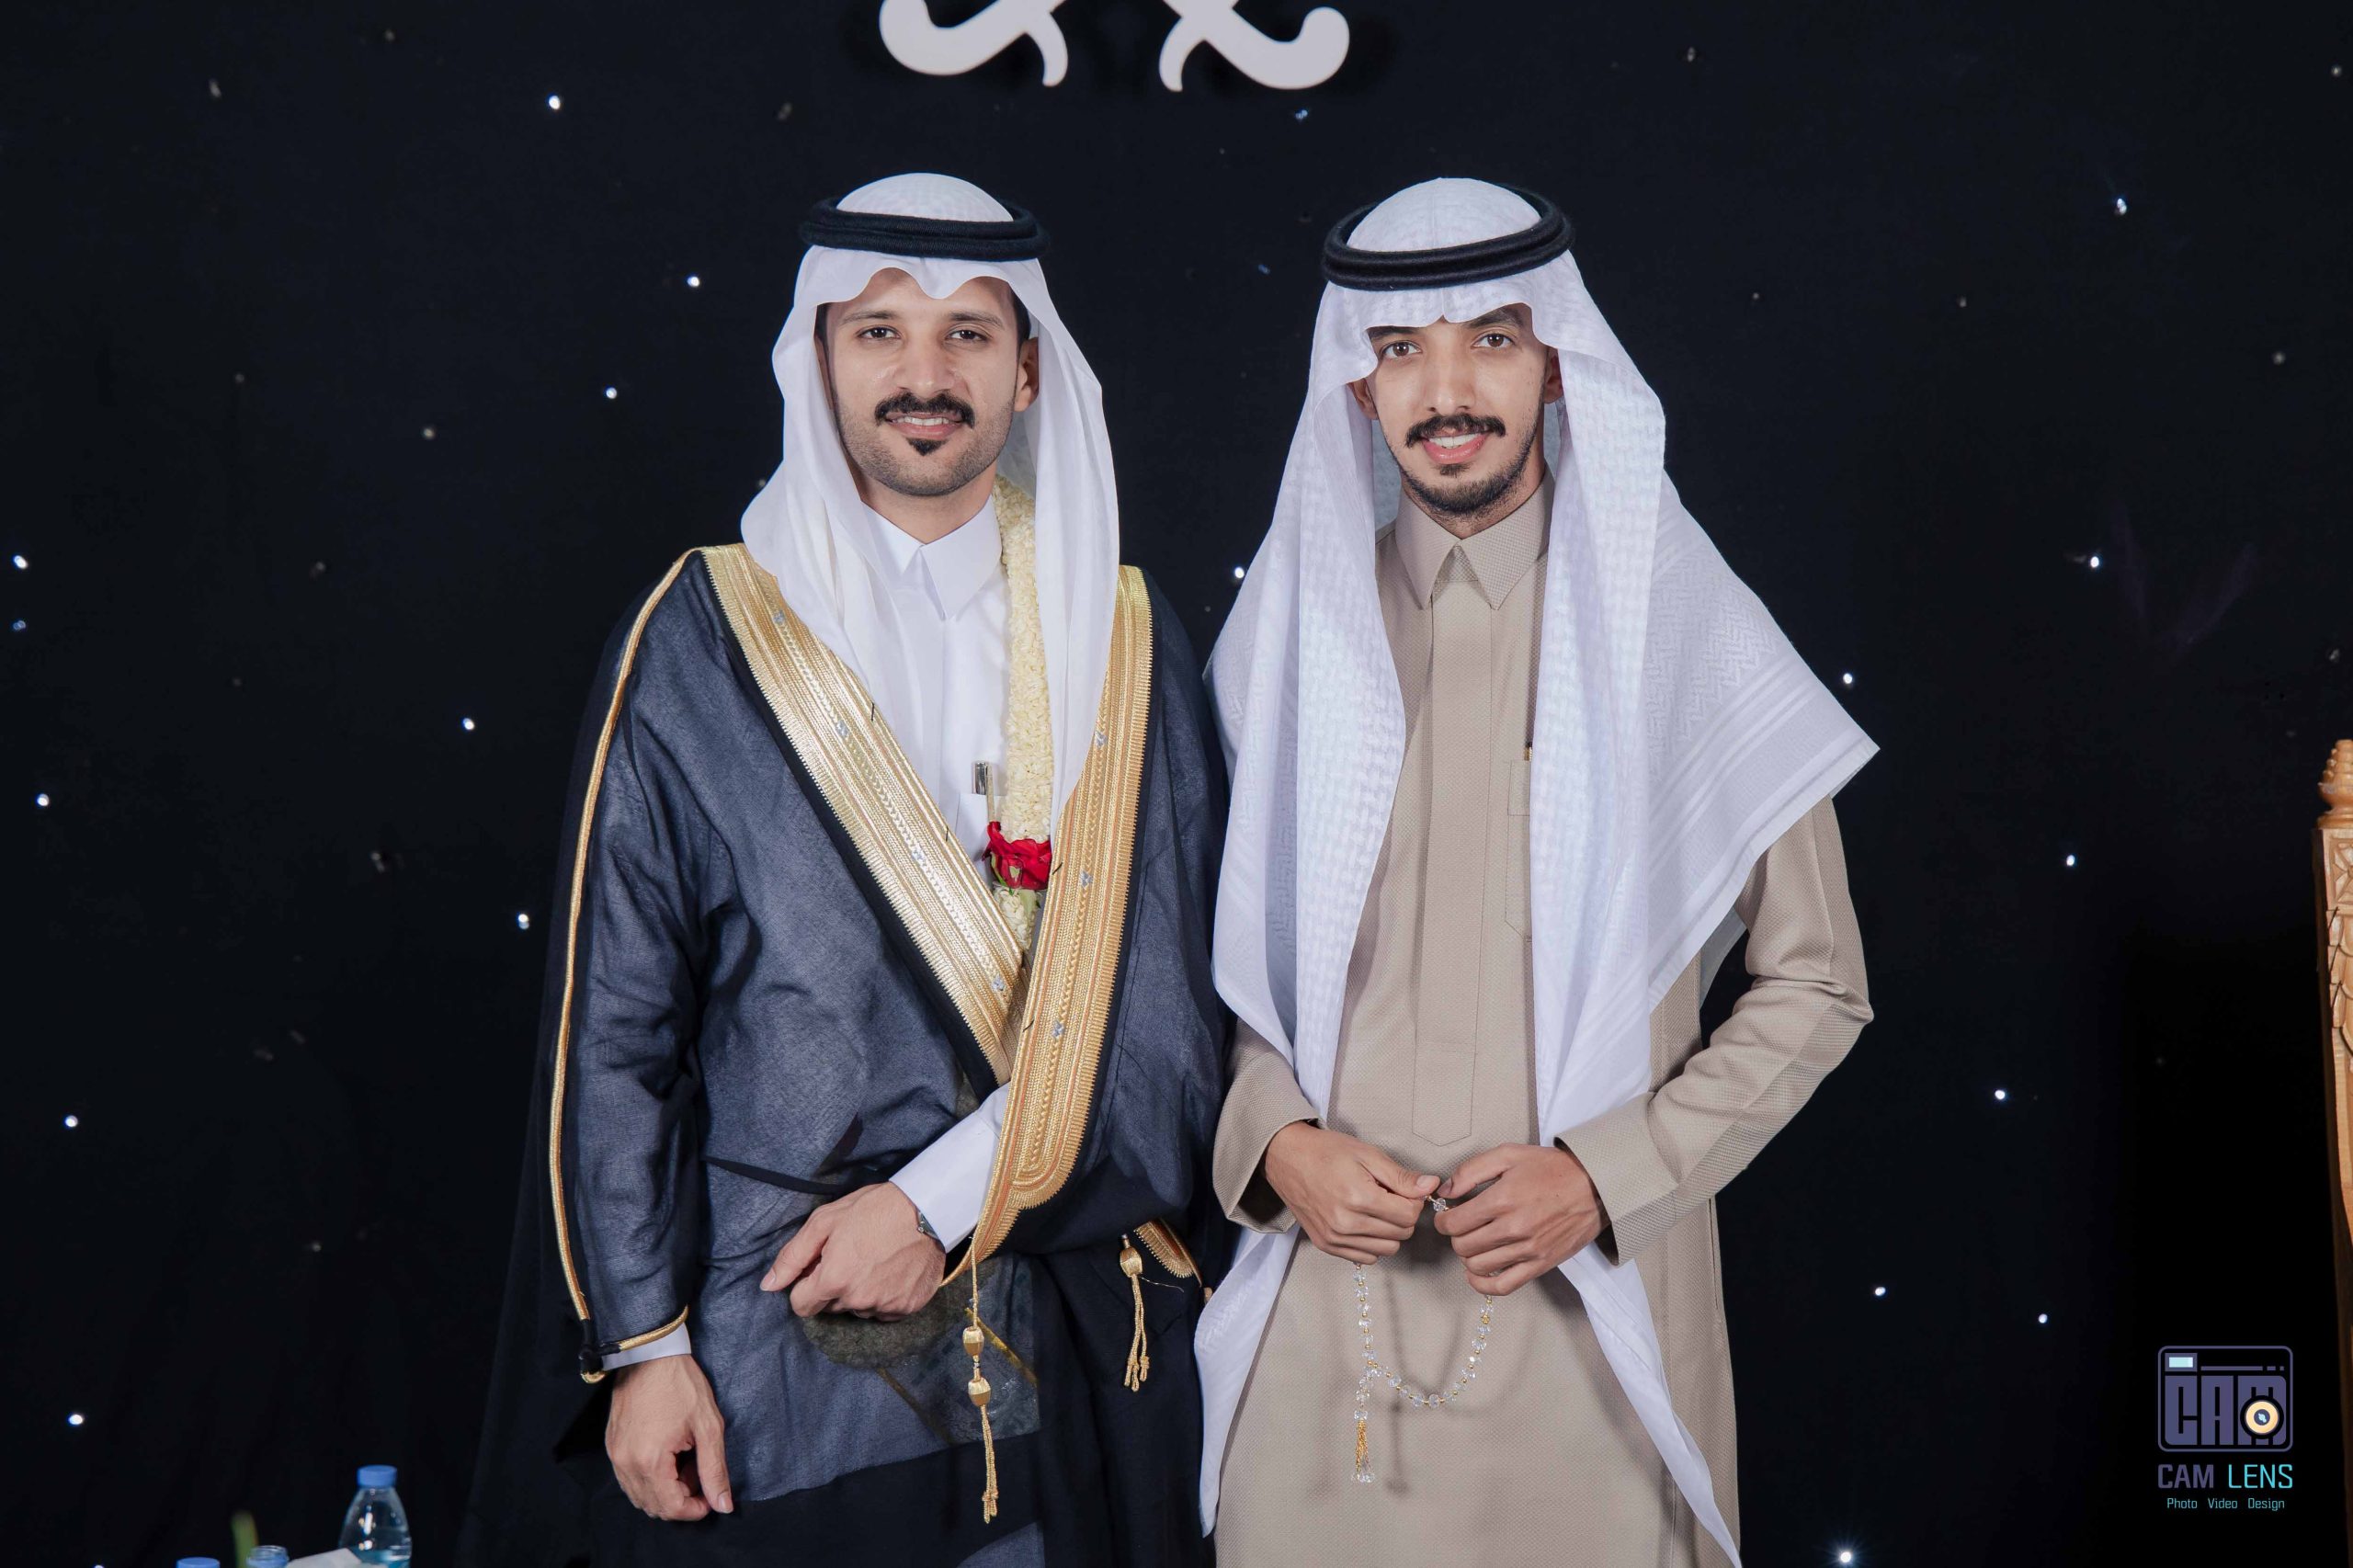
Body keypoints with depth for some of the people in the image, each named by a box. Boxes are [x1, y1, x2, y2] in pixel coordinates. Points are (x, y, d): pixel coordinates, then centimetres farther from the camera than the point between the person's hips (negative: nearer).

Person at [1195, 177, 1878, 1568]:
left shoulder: (1678, 631, -1)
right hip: (1326, 1307, 2)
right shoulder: (1291, 631, 6)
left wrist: (1606, 1174, -10)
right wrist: (1279, 1142, -6)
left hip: (1586, 1307, -2)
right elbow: (1224, 955, 12)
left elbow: (1817, 988, 1)